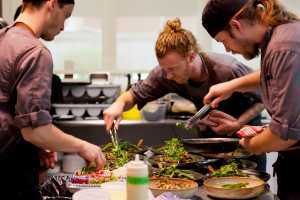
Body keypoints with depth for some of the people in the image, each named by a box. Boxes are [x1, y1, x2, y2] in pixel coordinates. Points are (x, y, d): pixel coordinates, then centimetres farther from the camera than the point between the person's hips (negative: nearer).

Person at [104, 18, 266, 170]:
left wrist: (238, 124, -29)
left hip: (245, 126, -3)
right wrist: (120, 104, -33)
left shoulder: (229, 70, -34)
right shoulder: (164, 74, -23)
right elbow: (135, 94, -11)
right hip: (209, 132, 3)